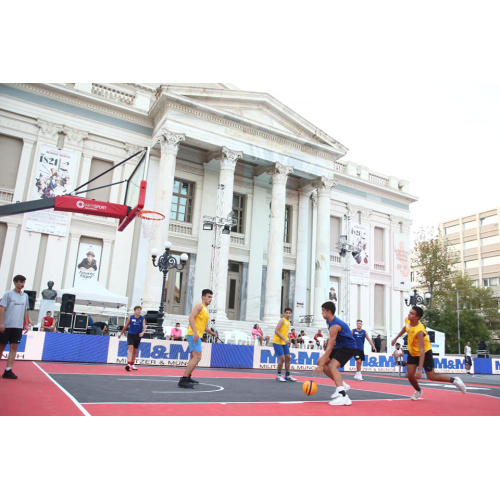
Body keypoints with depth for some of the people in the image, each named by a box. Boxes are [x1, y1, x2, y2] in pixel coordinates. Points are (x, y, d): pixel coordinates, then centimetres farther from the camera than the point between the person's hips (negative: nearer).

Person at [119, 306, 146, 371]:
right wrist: (121, 334, 18)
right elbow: (126, 326, 11)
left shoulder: (142, 319, -1)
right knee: (130, 349, -18)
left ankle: (132, 364, 28)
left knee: (135, 351, 13)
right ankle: (128, 364, -26)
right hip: (130, 335, -2)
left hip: (138, 336, 2)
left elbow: (144, 328, -8)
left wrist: (142, 333, -29)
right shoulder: (131, 318, -1)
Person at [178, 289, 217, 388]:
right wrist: (195, 332, -28)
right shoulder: (199, 306, -5)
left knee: (194, 358, 20)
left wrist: (211, 332, 19)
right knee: (197, 357, -19)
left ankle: (188, 378, 32)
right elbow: (191, 318, -20)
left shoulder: (205, 310, 23)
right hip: (193, 335, -10)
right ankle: (183, 380, -21)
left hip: (197, 336, 10)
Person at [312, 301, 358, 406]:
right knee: (320, 361, 4)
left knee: (333, 366, -29)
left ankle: (343, 396, -38)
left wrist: (321, 365, -26)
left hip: (348, 347, -10)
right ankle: (342, 385, 9)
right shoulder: (330, 321, 5)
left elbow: (330, 348, -27)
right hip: (340, 346, 10)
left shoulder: (334, 326, -26)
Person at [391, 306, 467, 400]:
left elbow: (422, 350, -39)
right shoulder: (407, 321, -15)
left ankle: (454, 380, 23)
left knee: (431, 376, 1)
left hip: (425, 353, -6)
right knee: (410, 375, -1)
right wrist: (396, 338, 19)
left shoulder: (419, 331, -37)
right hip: (412, 352, 6)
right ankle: (418, 391, 29)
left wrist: (420, 369, -42)